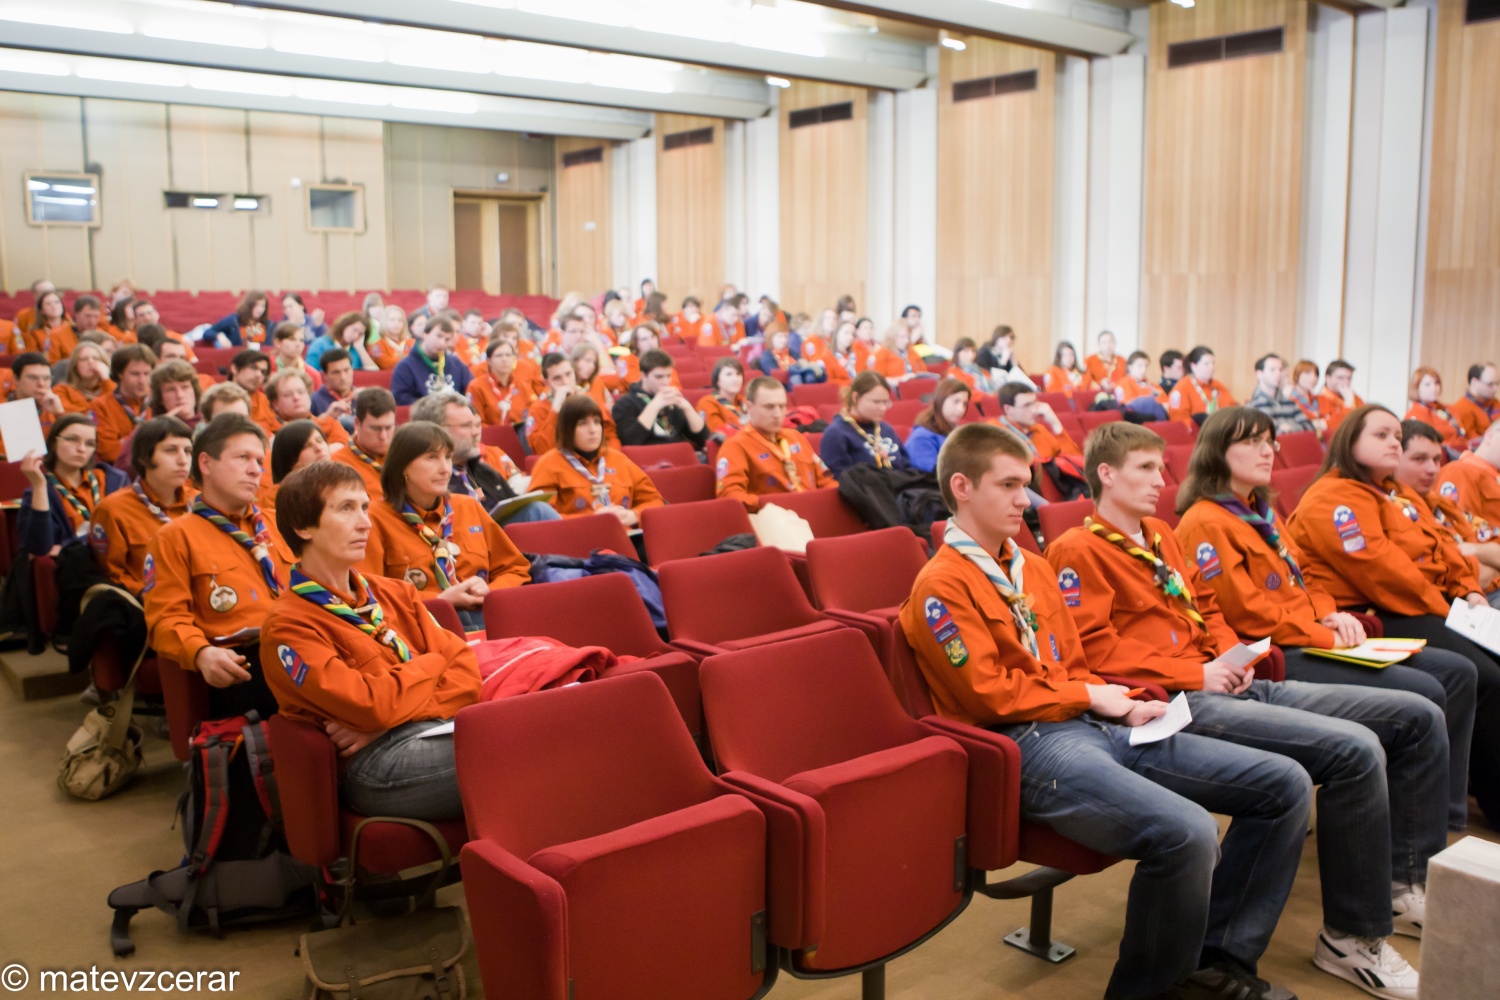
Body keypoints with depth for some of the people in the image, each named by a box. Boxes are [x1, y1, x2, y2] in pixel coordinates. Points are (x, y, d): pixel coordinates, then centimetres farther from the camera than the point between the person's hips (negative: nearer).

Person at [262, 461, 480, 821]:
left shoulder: (396, 593, 20)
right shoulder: (287, 624, 1)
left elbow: (466, 668, 8)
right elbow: (371, 704, -13)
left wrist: (386, 718, -7)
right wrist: (431, 664, 5)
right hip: (377, 764, -6)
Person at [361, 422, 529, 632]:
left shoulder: (469, 507, 18)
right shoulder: (377, 520, 3)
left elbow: (517, 571, 21)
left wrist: (489, 592, 0)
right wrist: (440, 600, -10)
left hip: (485, 622, 4)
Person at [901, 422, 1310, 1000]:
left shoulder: (1032, 566, 20)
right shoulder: (941, 587, -6)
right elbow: (991, 694, -12)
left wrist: (1121, 700, 4)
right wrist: (1090, 696, -4)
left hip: (1099, 725, 9)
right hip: (1028, 745, -9)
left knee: (1284, 783, 2)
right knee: (1187, 831, -33)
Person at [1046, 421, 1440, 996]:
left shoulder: (1161, 536, 21)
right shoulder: (1078, 550, -5)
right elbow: (1096, 651, -14)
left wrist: (1233, 654, 6)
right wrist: (1197, 674, -13)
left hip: (1232, 686, 10)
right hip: (1181, 704, -9)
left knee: (1418, 718, 7)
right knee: (1355, 750, -26)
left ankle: (1407, 883, 22)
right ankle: (1352, 938, -10)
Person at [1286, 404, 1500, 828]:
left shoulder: (1392, 495, 23)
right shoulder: (1333, 499, -11)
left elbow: (1438, 545, 21)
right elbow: (1380, 570, -18)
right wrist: (1442, 609, -14)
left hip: (1422, 608, 10)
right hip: (1378, 620, -10)